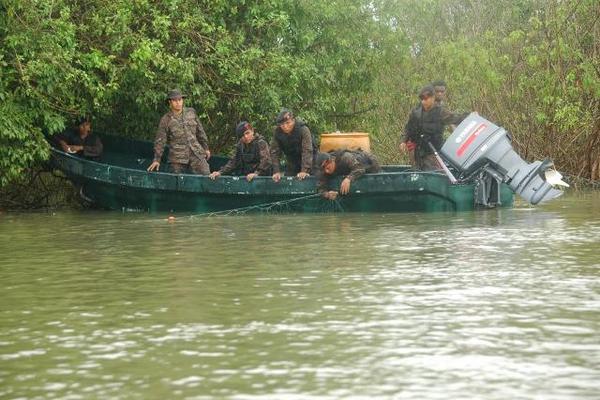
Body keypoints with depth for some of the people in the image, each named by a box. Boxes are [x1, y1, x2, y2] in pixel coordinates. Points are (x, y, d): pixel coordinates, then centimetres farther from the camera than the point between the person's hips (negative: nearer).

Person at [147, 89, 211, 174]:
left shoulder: (191, 113, 8)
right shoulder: (166, 120, 0)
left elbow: (200, 131, 17)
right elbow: (160, 141, -1)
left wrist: (206, 148, 20)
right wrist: (156, 160, -6)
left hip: (196, 154, 2)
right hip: (177, 157, -2)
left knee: (206, 176, -8)